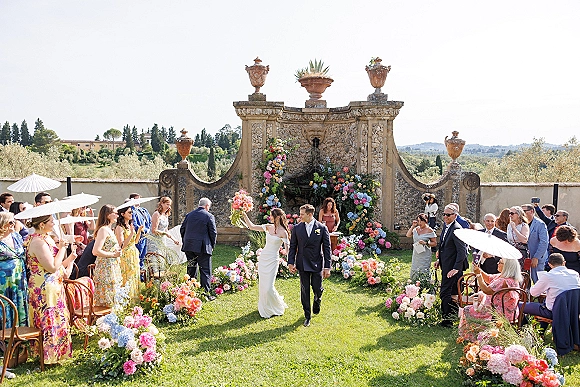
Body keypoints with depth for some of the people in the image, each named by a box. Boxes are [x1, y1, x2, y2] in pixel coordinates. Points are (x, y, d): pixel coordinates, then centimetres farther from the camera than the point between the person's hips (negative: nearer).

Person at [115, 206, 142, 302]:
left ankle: (134, 300, 17)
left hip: (134, 255, 8)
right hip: (125, 256, -8)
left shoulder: (130, 225, 12)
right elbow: (122, 245, -19)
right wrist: (131, 233, -24)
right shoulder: (119, 228, -12)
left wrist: (139, 231, 5)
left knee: (134, 278, 10)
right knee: (127, 281, -5)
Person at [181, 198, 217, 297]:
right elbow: (213, 233, -6)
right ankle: (206, 293, -2)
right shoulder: (209, 216, -6)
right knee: (205, 271, 0)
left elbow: (182, 230, 13)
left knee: (191, 270, 15)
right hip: (202, 247, -5)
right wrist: (212, 246, 7)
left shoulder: (189, 215, 10)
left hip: (189, 247, 6)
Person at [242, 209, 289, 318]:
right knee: (262, 284, 10)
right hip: (263, 257, 6)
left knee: (268, 287, -7)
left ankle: (276, 308, 19)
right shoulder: (268, 227, 4)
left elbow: (286, 250, -10)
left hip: (272, 260, -6)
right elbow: (251, 226, 4)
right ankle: (264, 307, 28)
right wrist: (244, 215, -2)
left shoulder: (283, 232, -12)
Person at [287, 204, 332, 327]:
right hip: (302, 265, 2)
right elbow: (292, 246, 6)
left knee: (317, 289, 3)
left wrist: (327, 267, -6)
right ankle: (307, 316, 21)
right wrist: (291, 263, -2)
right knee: (304, 291, 7)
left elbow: (327, 248, -3)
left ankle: (317, 301, 38)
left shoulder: (322, 228, -5)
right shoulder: (297, 228, 0)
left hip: (317, 264, -1)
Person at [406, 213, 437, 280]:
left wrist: (425, 243, -21)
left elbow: (435, 243, -6)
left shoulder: (429, 230, -8)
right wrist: (412, 226, 0)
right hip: (416, 255, 6)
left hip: (425, 255, -6)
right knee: (414, 273, 9)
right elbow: (408, 235, 7)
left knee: (423, 274, -6)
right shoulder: (416, 229, 8)